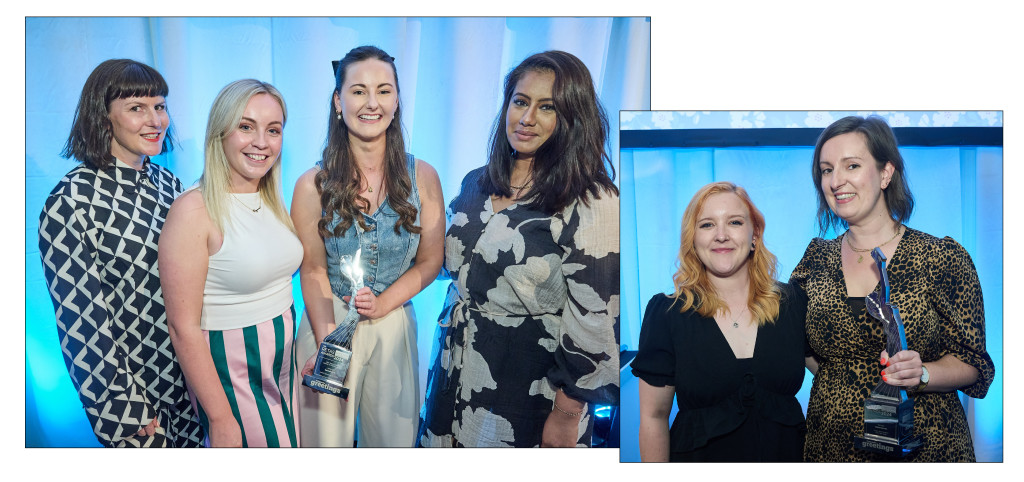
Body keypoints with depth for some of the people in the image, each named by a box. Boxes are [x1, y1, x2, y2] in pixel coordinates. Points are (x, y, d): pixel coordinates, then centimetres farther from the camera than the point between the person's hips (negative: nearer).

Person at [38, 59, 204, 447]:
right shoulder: (73, 201, -16)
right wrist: (125, 412, -15)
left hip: (190, 379, 6)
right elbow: (81, 322, -16)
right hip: (135, 386, -6)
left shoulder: (169, 183, 4)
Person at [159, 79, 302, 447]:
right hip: (229, 371, -7)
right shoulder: (195, 210, -18)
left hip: (282, 362, 7)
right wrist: (220, 419, -18)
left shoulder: (273, 202, 5)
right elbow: (184, 328, -19)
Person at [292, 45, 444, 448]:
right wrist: (327, 344, -19)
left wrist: (382, 303, -13)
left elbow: (430, 260, 2)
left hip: (394, 325, 2)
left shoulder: (422, 177, -2)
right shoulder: (313, 186, -7)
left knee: (393, 436, 12)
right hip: (329, 323, -1)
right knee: (327, 434, 8)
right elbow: (313, 271, -6)